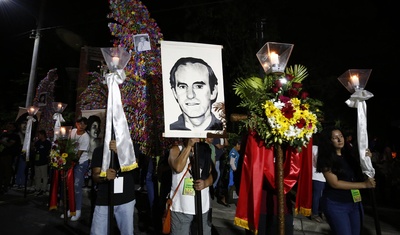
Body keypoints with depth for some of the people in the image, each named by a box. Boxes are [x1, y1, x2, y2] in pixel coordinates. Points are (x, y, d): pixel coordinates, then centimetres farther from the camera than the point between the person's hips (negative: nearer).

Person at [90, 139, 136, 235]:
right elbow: (95, 176, 0)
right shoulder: (99, 150, 4)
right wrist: (104, 176, -22)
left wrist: (119, 151, -31)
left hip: (126, 199, 0)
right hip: (103, 200, 1)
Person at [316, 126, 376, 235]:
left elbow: (360, 174, 9)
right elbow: (334, 183, -18)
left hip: (355, 202, 6)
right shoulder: (326, 159, -13)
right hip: (335, 204, -6)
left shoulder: (348, 155, 5)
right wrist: (363, 185, -18)